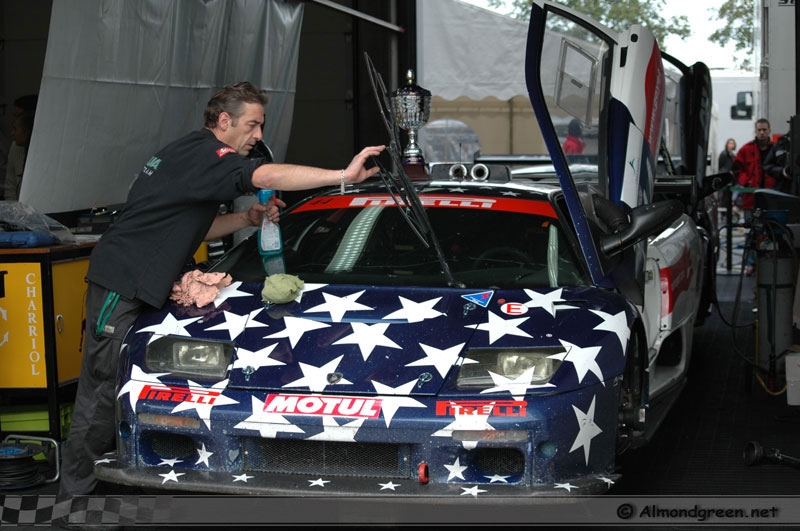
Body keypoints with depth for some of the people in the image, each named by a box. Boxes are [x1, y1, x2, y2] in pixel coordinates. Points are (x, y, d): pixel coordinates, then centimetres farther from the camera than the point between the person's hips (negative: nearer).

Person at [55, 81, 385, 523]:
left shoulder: (188, 153, 21)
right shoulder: (205, 154, -12)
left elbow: (196, 228, 25)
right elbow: (268, 176, -28)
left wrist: (247, 218, 10)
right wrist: (344, 176, -31)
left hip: (134, 285, 11)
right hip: (122, 283, -11)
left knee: (107, 393, 11)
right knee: (101, 392, -8)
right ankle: (73, 503, -4)